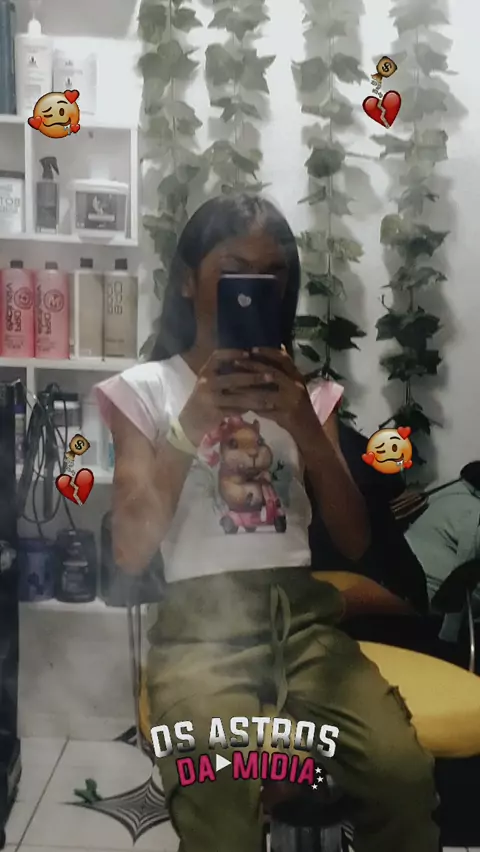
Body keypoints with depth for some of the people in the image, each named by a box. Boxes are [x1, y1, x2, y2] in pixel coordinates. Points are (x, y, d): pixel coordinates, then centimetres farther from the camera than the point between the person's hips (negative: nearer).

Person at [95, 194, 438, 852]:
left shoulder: (299, 390, 17)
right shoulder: (145, 389, 8)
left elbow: (355, 544, 6)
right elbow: (131, 553, -3)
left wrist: (306, 427, -9)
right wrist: (192, 423, -13)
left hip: (303, 615, 3)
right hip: (200, 623, -3)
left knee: (405, 773, -24)